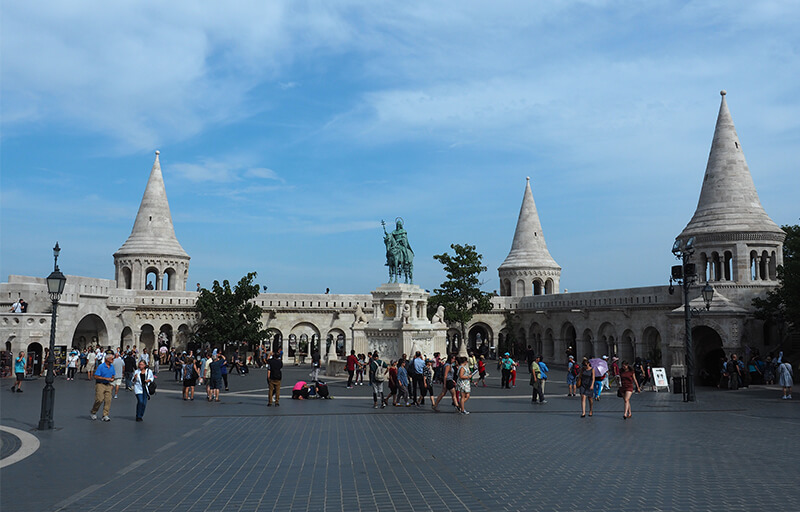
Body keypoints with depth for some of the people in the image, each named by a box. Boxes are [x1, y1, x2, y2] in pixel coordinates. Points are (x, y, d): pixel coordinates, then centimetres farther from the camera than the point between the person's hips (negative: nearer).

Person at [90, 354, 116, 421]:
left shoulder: (112, 366, 9)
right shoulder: (100, 366, -12)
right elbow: (96, 376, -15)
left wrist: (112, 379, -1)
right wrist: (106, 378, -18)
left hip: (108, 385, 6)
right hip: (100, 384, -6)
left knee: (108, 400, -3)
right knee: (99, 399, -10)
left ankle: (105, 415, 1)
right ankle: (93, 413, 13)